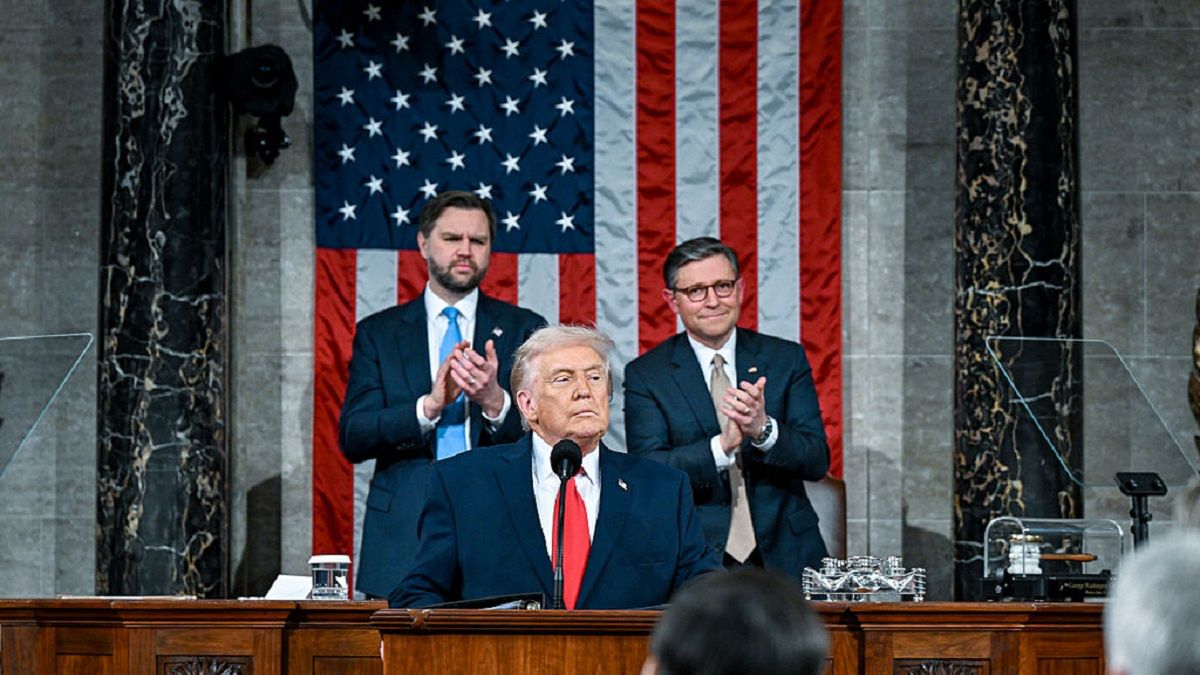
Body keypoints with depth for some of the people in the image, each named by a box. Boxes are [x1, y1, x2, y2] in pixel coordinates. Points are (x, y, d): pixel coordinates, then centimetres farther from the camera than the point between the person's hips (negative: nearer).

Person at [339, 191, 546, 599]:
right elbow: (352, 438, -1)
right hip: (404, 538, 0)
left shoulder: (524, 330, 9)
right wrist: (430, 405, -16)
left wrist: (495, 401, -21)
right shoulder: (378, 333, 10)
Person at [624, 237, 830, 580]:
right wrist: (722, 447, -20)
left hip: (784, 555, 2)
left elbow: (818, 461, 3)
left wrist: (764, 429, -16)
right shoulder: (645, 375, 5)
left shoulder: (787, 359, 10)